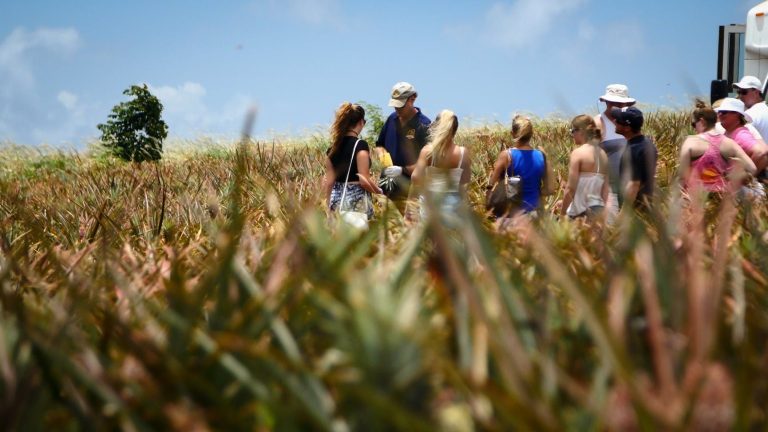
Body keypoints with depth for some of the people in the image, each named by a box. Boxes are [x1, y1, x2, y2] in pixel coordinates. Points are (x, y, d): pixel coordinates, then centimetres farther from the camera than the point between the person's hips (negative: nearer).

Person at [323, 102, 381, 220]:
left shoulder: (333, 147, 6)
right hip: (357, 199, -6)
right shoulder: (360, 145, -12)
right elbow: (364, 180, -16)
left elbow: (328, 181, 8)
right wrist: (379, 191, 2)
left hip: (336, 198, 6)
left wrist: (329, 206, 16)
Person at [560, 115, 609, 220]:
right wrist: (601, 212, 17)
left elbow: (570, 189, -13)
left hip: (582, 213, -7)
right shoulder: (602, 154, 11)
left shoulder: (578, 153, -10)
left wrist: (562, 214, -6)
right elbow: (605, 190, 12)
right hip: (599, 211, 7)